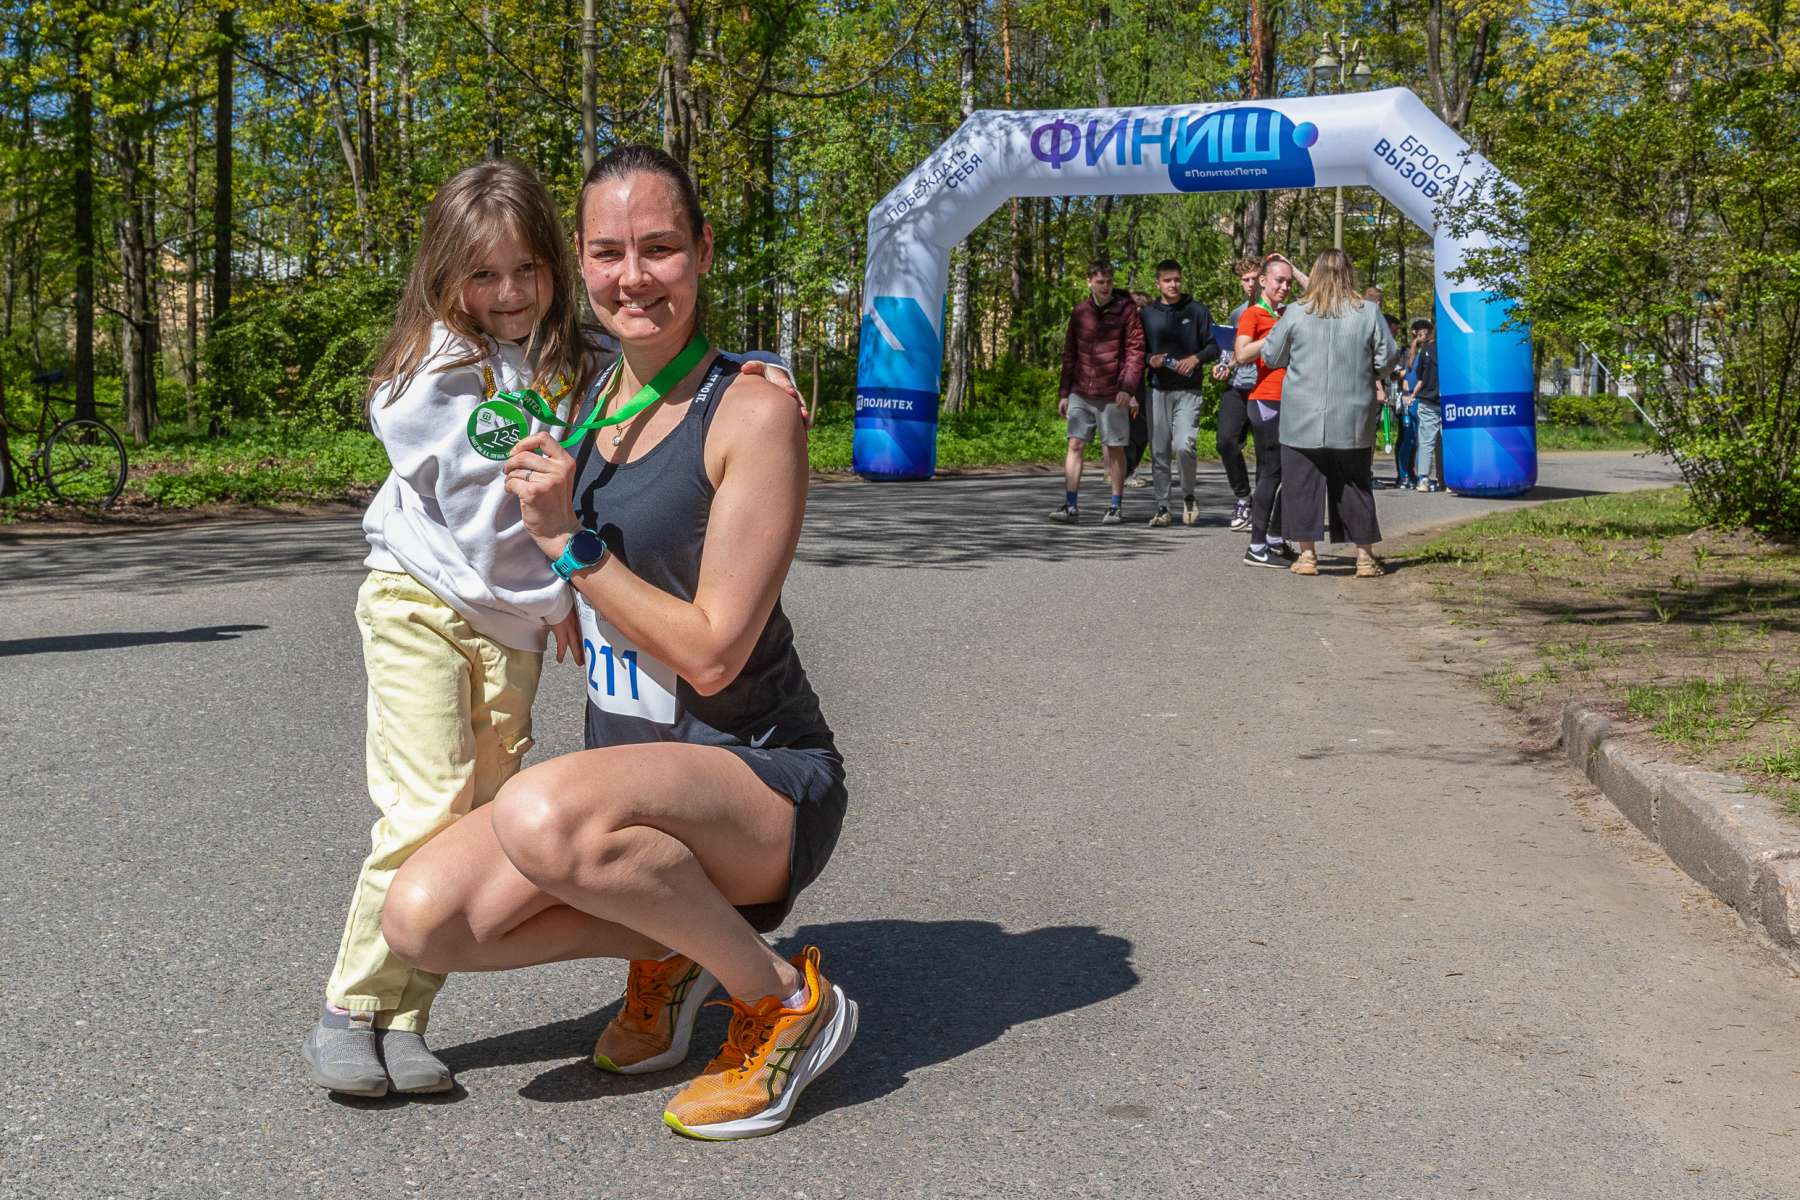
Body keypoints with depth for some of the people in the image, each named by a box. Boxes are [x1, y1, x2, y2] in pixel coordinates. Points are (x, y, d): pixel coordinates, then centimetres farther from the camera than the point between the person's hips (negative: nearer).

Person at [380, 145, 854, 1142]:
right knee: (423, 918, -13)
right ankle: (668, 948, 11)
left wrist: (569, 543, -18)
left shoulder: (752, 413, -15)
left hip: (761, 776, -7)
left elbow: (711, 655, -17)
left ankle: (784, 997, -12)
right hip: (627, 776, 7)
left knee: (545, 814, -36)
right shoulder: (587, 404, 7)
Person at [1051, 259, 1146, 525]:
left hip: (1112, 394, -3)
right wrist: (1064, 393, 11)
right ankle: (1071, 505, -1)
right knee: (1075, 445, -3)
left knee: (1114, 449, 4)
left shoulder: (1126, 310, -2)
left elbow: (1135, 351, -5)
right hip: (1081, 393, 3)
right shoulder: (1080, 312, 9)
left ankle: (1116, 506, 12)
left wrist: (1128, 387, -16)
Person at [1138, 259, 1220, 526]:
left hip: (1188, 391, -3)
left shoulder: (1198, 311, 4)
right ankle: (1162, 507, 12)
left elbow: (1215, 346, 4)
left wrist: (1196, 358, -14)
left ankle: (1188, 496, 6)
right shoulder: (1147, 314, 11)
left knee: (1183, 445, -18)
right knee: (1159, 451, 4)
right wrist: (1150, 359, -6)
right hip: (1158, 391, 3)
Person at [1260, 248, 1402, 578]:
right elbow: (1388, 359, 1)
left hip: (1303, 420, -1)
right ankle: (1365, 556, 13)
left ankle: (1307, 554, 6)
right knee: (1355, 486, 11)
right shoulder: (1368, 312, -4)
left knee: (1303, 485, 7)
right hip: (1352, 421, 1)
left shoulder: (1296, 313, -5)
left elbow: (1271, 356, 3)